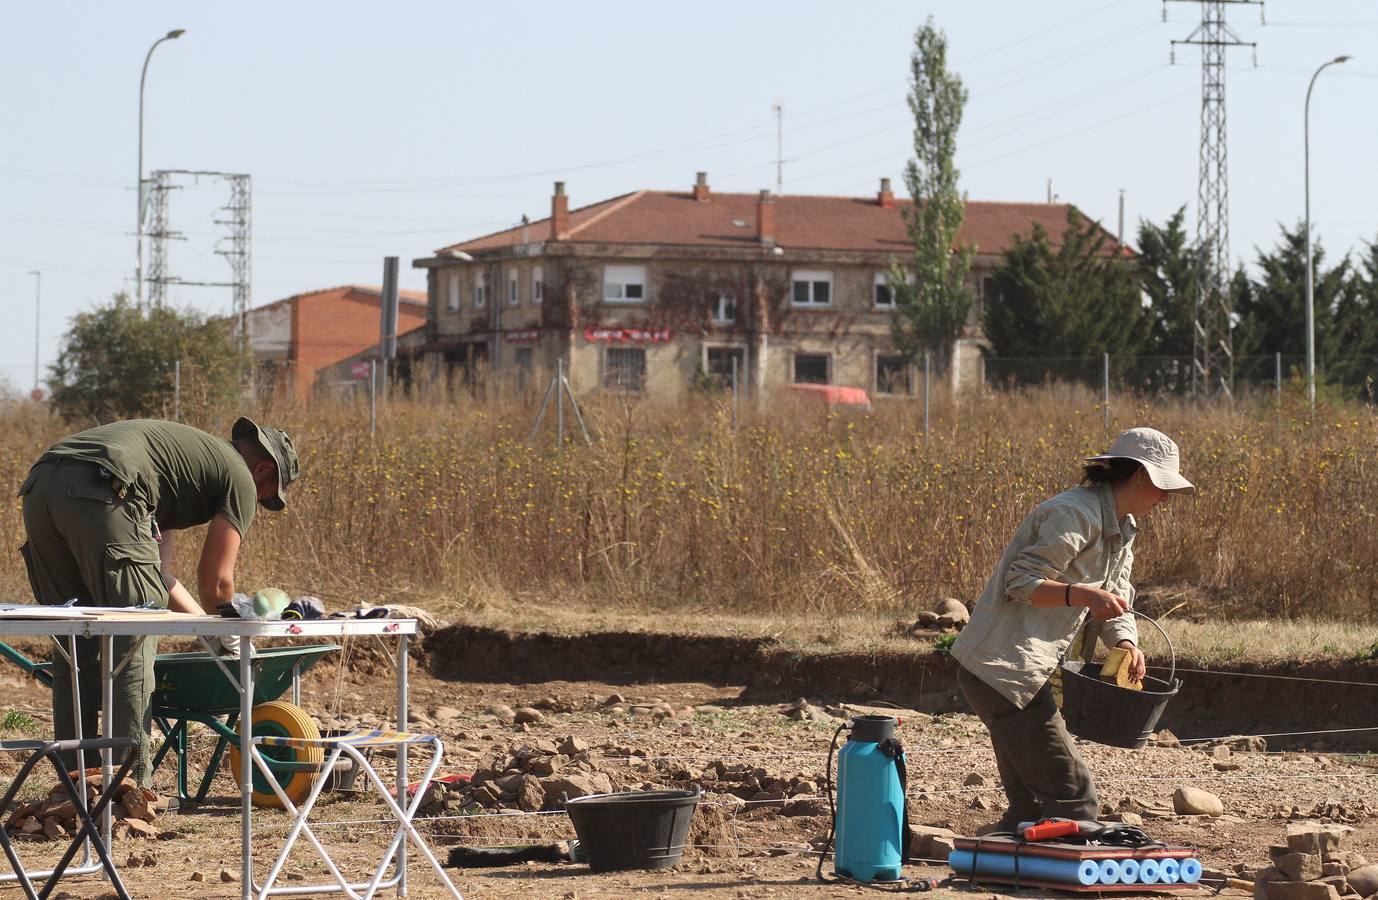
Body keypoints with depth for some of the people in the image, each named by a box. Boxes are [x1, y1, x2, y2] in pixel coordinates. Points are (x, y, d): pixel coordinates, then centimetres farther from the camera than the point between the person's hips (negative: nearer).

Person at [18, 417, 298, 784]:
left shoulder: (188, 453, 39)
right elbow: (214, 580, 14)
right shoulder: (240, 478, 15)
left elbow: (156, 572, 38)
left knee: (75, 644, 17)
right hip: (101, 493, -8)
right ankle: (132, 781, 1)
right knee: (132, 643, 2)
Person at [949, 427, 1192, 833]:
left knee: (1032, 806, 13)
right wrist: (1082, 594, -32)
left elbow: (1115, 604, 17)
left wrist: (1127, 645, -4)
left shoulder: (1122, 529, 18)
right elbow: (1019, 581, -19)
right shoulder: (1077, 514, -15)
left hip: (1026, 671, 11)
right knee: (1072, 796, -11)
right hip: (1002, 668, -11)